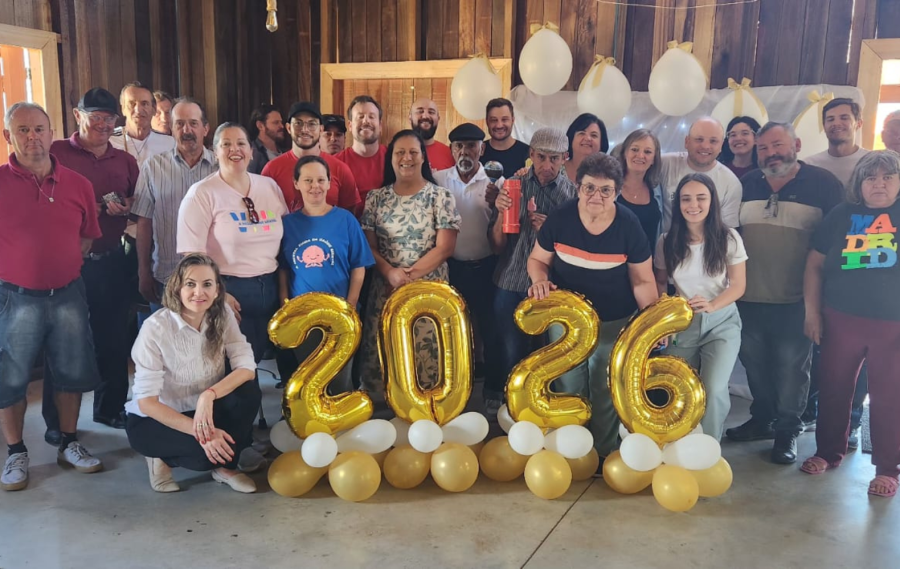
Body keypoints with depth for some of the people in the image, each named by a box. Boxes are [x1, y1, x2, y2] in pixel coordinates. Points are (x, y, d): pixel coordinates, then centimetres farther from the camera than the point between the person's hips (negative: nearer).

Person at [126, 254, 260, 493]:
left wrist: (209, 395, -36)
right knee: (204, 451, -32)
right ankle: (162, 457, 3)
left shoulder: (222, 315, -11)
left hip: (204, 410, 4)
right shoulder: (156, 327, -24)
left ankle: (225, 466, -3)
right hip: (154, 419, -4)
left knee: (248, 392, -25)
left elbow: (247, 367, -18)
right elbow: (146, 401, -23)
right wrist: (199, 432, -31)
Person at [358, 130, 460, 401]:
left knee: (426, 354, -1)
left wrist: (409, 277, -13)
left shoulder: (441, 197, -1)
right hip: (385, 289, 3)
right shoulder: (376, 198, 7)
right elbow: (368, 246, 4)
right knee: (382, 353, 5)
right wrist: (391, 273, -14)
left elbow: (445, 247, -7)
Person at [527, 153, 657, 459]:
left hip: (614, 322, -1)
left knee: (606, 391, 13)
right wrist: (540, 279, -23)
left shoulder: (628, 225, -16)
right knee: (569, 388, 15)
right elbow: (538, 259, -1)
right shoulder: (559, 218, -14)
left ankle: (603, 453, 35)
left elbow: (643, 280, -9)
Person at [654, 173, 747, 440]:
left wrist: (712, 305, -25)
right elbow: (660, 282, 8)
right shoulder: (667, 241, -2)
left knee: (713, 390, -17)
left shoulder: (729, 238, -7)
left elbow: (738, 285, -6)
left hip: (721, 323, -2)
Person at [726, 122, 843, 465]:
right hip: (749, 297, 4)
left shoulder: (823, 184, -5)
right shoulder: (746, 184, 6)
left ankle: (787, 429, 20)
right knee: (754, 361, 14)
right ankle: (762, 419, 31)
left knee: (791, 365, 5)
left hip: (796, 300, -4)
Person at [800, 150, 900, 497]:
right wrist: (812, 312, 1)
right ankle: (828, 451, 27)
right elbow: (815, 264, 6)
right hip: (841, 319, 2)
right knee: (833, 387, 10)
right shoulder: (842, 215, 4)